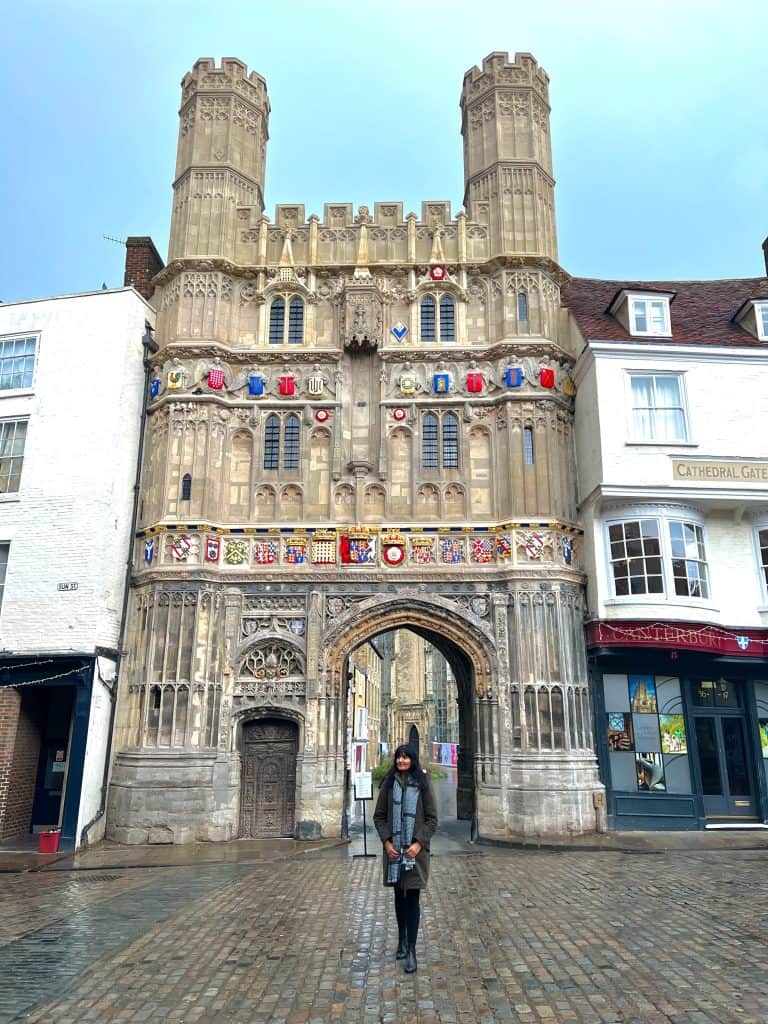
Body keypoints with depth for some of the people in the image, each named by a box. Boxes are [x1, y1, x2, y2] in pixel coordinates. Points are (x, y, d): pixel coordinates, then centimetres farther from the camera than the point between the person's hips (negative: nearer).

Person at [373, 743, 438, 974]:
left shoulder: (422, 784, -4)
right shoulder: (389, 784, 2)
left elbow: (432, 818, -3)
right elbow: (379, 816, 4)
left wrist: (418, 843, -13)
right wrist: (386, 842, -7)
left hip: (416, 850, -2)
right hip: (394, 849, 2)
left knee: (412, 898, -3)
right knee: (399, 896, 14)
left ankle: (411, 950, 3)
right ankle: (402, 939, 32)